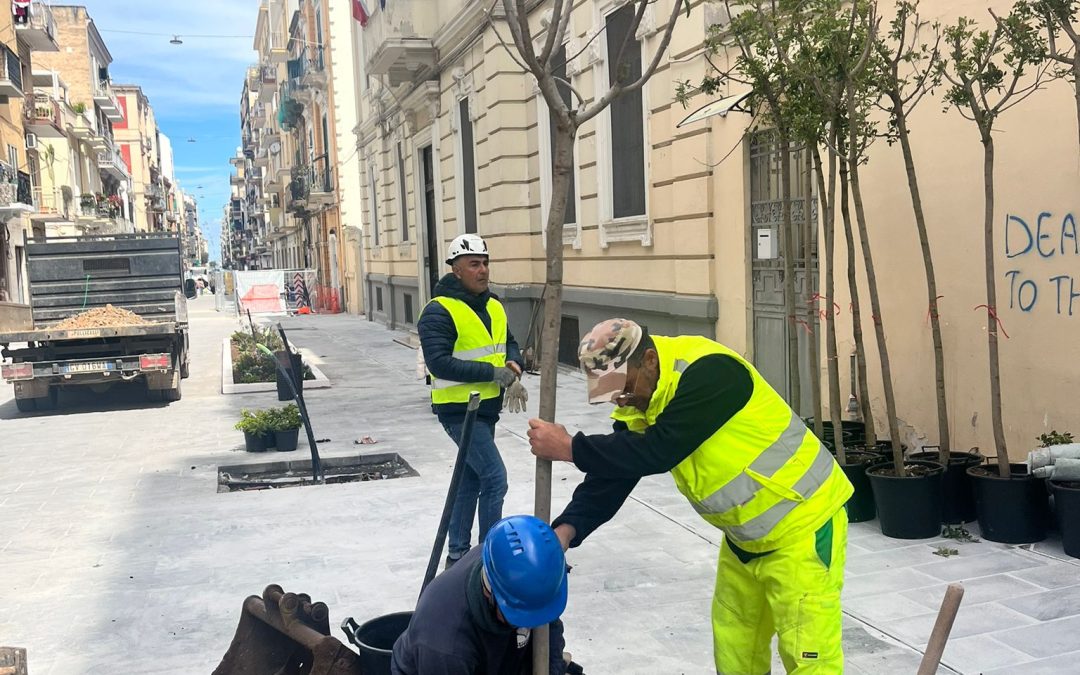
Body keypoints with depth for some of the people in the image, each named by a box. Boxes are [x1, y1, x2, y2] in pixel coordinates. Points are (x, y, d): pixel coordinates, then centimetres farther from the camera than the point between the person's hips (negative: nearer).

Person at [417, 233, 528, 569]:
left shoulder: (494, 307, 8)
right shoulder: (439, 312, -16)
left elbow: (509, 344, 18)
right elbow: (439, 363, -24)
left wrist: (512, 366, -7)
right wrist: (493, 372, -24)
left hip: (486, 408, 9)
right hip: (459, 410, -8)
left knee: (471, 478, 15)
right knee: (495, 478, -11)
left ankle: (458, 554, 28)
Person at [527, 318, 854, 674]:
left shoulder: (709, 372, -29)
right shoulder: (638, 401, -3)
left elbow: (656, 452, -34)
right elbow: (611, 473, -5)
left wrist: (570, 448, -28)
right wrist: (567, 528, -20)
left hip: (802, 522, -8)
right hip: (745, 535, 9)